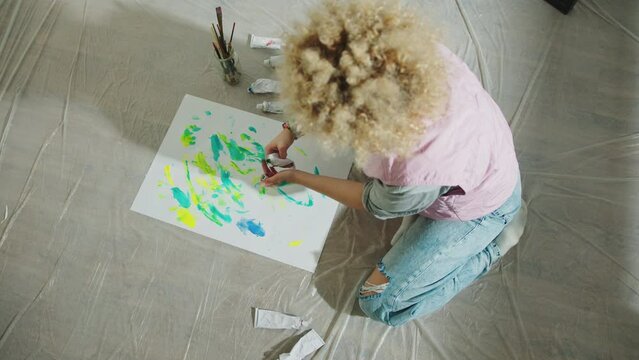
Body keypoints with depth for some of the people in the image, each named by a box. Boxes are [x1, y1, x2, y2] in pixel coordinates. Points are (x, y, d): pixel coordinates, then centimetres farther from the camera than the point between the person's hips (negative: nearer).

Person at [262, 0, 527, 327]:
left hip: (473, 209, -6)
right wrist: (293, 129, -8)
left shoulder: (417, 174, -45)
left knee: (379, 304, 1)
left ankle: (493, 243, 8)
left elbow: (376, 205, -19)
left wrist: (295, 177, -10)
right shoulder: (409, 54, -32)